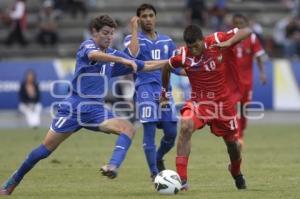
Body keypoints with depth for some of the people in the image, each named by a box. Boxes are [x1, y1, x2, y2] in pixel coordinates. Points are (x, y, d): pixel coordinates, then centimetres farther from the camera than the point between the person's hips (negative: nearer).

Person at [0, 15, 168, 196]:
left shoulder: (113, 54, 11)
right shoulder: (87, 46, -6)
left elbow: (145, 66, 19)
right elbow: (95, 55, -33)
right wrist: (122, 60, -45)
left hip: (96, 110, 5)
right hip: (74, 107, -5)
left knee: (129, 128, -19)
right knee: (46, 148, -3)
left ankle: (113, 166, -38)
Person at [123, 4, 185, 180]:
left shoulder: (167, 41, 17)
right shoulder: (133, 38, 4)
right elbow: (133, 53, -20)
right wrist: (134, 30, -12)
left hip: (164, 90, 4)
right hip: (146, 89, -4)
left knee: (171, 132, 1)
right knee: (149, 131, -12)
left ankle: (158, 159, 30)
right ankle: (154, 173, -6)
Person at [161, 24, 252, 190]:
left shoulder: (217, 41, -19)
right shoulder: (183, 55, -14)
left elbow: (246, 31, -19)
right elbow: (167, 68, 6)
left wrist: (229, 42, -35)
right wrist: (164, 91, 15)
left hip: (224, 101, 0)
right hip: (199, 100, 0)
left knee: (232, 141, 14)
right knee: (185, 127, -29)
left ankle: (236, 172, 49)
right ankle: (181, 179, -28)